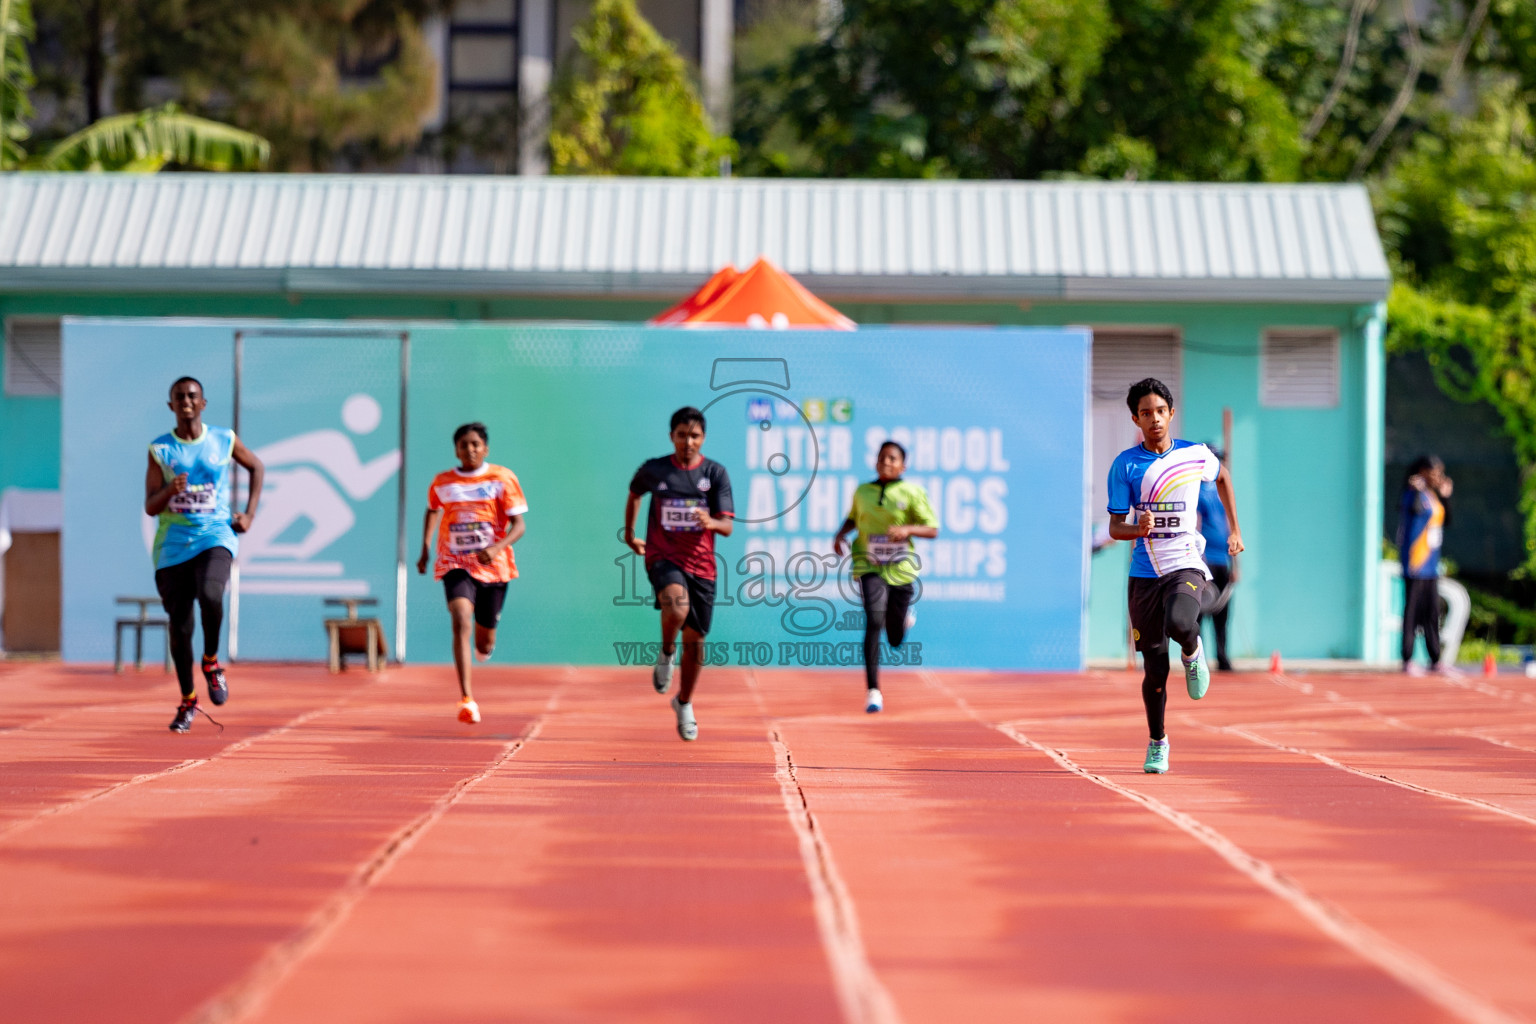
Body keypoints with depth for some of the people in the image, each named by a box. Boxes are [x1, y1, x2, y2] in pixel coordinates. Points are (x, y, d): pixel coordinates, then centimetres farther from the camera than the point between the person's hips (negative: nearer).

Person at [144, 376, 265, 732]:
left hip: (215, 537, -1)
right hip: (173, 543, 1)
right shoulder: (160, 449, 1)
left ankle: (211, 663, -3)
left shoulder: (225, 440, 3)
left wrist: (249, 514, 11)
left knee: (210, 596, -30)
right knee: (179, 625, 1)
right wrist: (170, 491, -23)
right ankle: (187, 700, 20)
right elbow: (149, 507, -2)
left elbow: (257, 467, 21)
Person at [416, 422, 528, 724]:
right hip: (456, 565, 0)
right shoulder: (442, 482, 3)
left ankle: (484, 643, 53)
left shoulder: (503, 478, -3)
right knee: (461, 623, -26)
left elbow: (518, 525, -6)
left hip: (493, 566, 0)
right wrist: (425, 548, 14)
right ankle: (466, 700, -30)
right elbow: (432, 511, 25)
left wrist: (497, 547, -24)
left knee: (485, 645, 11)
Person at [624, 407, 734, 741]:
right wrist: (629, 533, 28)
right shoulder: (654, 470, 0)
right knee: (677, 606, -34)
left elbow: (727, 526, -7)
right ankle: (666, 653, -3)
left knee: (694, 639, 7)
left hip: (701, 563, 2)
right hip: (663, 557, -2)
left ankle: (684, 703, 30)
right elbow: (634, 493, 24)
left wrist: (710, 522, -29)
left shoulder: (715, 473, -1)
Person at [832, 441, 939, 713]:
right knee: (874, 621, -22)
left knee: (895, 639, 10)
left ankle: (905, 615, 49)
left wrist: (908, 530, -23)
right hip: (869, 566, 0)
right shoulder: (862, 492, 6)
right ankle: (872, 691, -20)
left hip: (900, 568, 0)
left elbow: (933, 529, -5)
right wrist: (840, 534, 5)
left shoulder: (912, 493, -2)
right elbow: (853, 518, 25)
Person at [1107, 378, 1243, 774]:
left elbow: (1222, 477, 25)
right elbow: (1115, 527, -2)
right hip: (1144, 574, 1)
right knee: (1155, 670, 3)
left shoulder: (1197, 456, 2)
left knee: (1179, 624, -33)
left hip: (1185, 566, -1)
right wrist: (1138, 530, -24)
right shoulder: (1125, 465, -1)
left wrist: (1234, 530, 24)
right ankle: (1157, 742, 25)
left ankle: (1193, 652, 4)